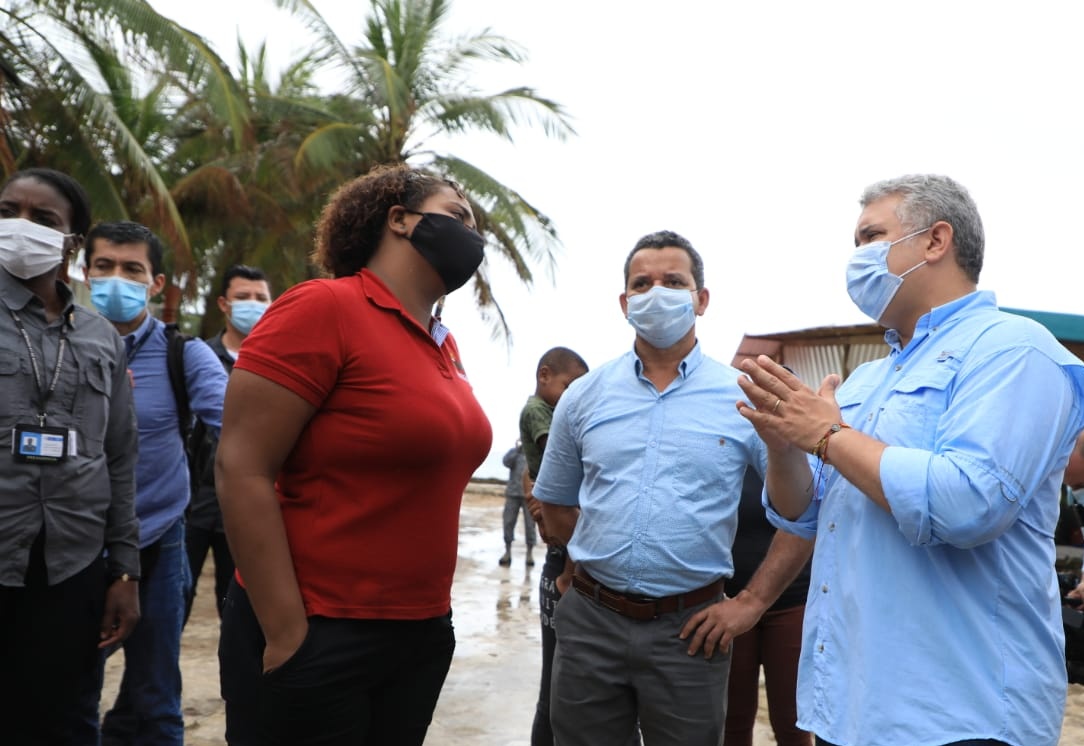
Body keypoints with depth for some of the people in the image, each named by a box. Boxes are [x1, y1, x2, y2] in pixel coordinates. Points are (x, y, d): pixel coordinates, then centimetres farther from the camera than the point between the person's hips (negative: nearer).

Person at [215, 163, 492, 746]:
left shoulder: (445, 347, 7)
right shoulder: (324, 308, -14)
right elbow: (240, 469, -18)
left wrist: (432, 614, 14)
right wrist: (288, 632, -18)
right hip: (317, 641, -7)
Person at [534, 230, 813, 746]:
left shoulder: (747, 399, -3)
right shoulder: (583, 397, 3)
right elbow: (555, 506, 15)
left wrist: (752, 601, -5)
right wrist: (601, 566, 9)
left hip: (689, 629, -2)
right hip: (590, 620, 2)